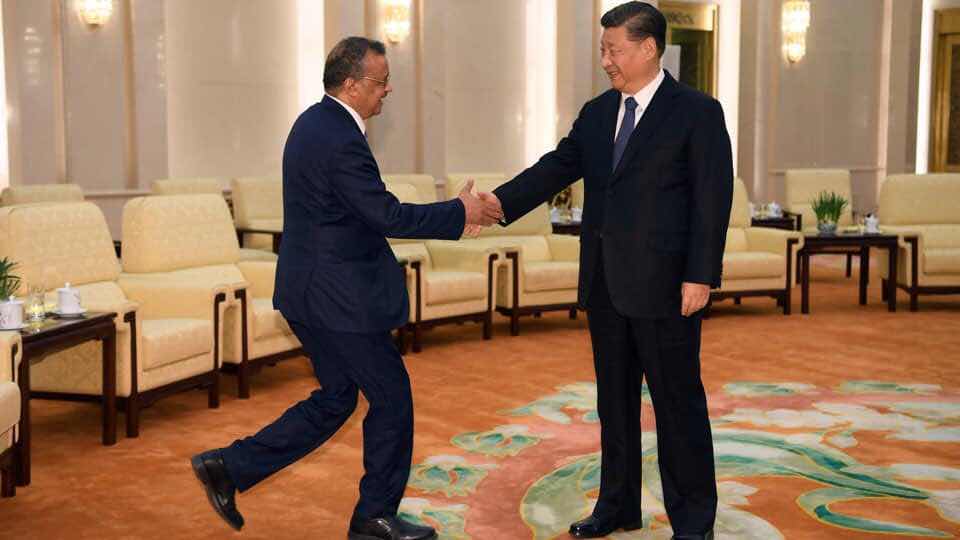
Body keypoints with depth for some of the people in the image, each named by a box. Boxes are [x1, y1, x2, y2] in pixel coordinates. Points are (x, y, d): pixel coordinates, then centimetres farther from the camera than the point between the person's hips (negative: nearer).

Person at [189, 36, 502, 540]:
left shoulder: (315, 121, 10)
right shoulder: (341, 141, -22)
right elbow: (387, 215, -22)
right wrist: (460, 213, -13)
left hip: (311, 289, 10)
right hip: (338, 297, -10)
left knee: (335, 398, 19)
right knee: (391, 396, 5)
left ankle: (229, 466, 19)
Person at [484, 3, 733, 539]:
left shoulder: (697, 112, -7)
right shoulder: (598, 112, 11)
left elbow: (713, 199, -10)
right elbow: (556, 168, 4)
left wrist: (700, 276, -16)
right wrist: (499, 201, -11)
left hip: (663, 283, -6)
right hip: (606, 283, 6)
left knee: (678, 400, 3)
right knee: (614, 399, 15)